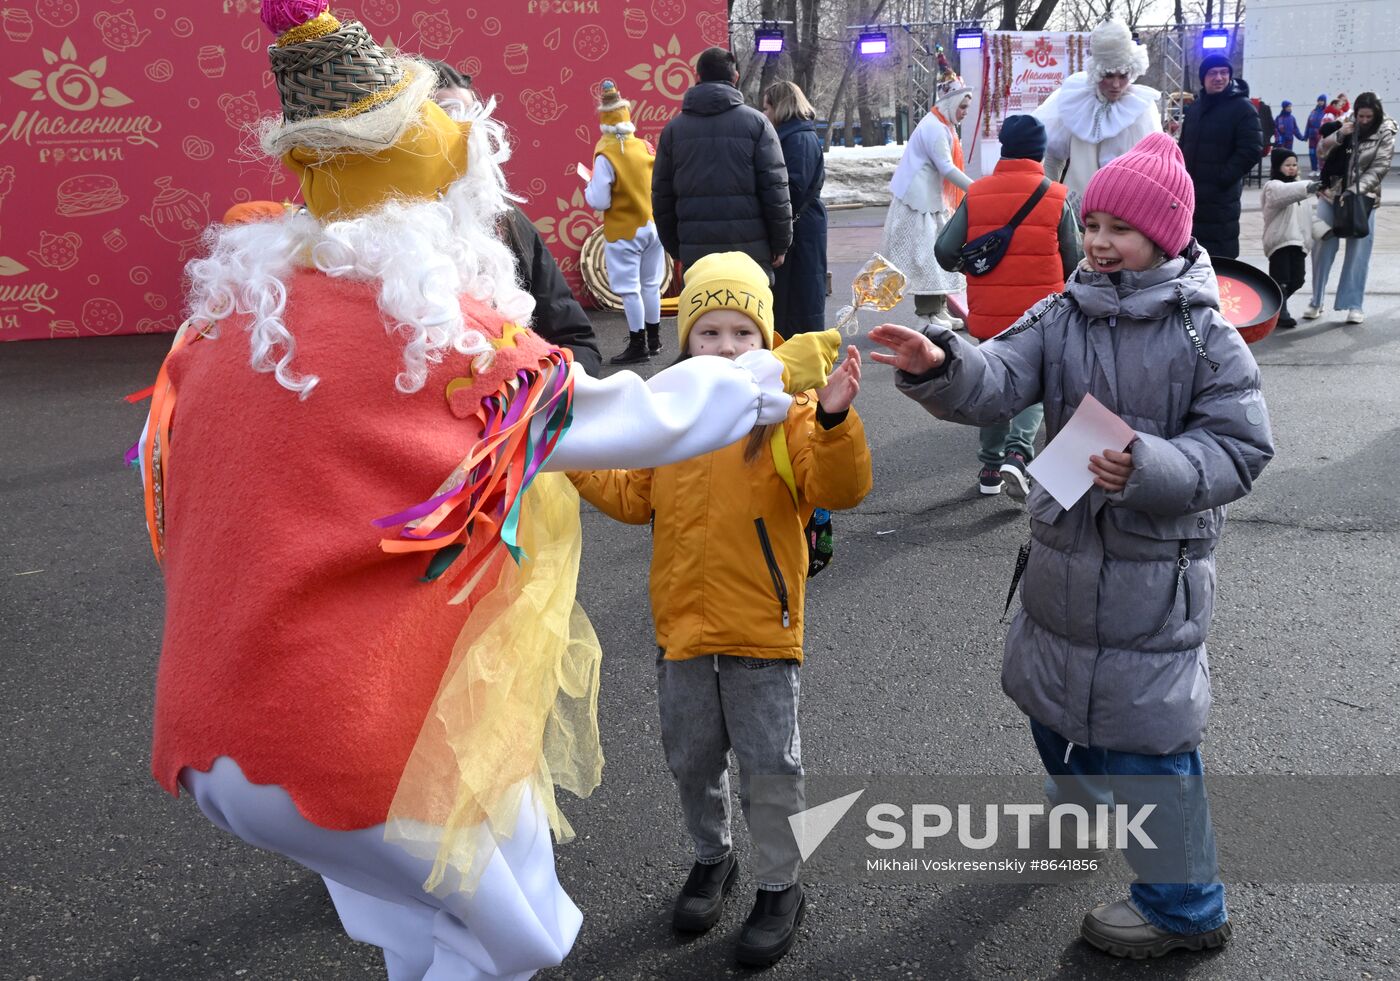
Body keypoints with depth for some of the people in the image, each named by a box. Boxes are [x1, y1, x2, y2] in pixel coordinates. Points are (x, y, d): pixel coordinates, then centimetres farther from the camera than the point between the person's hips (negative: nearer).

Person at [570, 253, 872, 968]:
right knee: (691, 758, 20)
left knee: (769, 763, 9)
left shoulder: (788, 411, -10)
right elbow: (634, 499, 8)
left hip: (761, 627, -4)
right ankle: (711, 857, 44)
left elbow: (837, 490, -23)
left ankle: (780, 884, 29)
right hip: (680, 623, 4)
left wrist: (834, 420, -38)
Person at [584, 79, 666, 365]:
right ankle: (653, 339, 27)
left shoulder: (605, 156, -18)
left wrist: (588, 188, 3)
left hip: (624, 232, -6)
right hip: (653, 226, 6)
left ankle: (638, 346, 5)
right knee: (650, 284, 16)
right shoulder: (645, 147, -3)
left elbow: (599, 202, -17)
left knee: (630, 289, 1)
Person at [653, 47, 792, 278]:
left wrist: (675, 247, 17)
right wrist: (780, 243, 3)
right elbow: (775, 188, -4)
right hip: (749, 247, -2)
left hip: (695, 249, 2)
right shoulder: (756, 122, 0)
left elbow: (661, 195, 10)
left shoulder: (674, 128, 8)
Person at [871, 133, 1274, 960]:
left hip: (1157, 566, -5)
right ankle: (1089, 807, 53)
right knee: (1053, 696, 22)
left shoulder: (1206, 336, -10)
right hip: (1065, 545, 6)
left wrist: (1152, 469, -29)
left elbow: (1241, 450, -12)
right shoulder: (1063, 316, 0)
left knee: (1145, 722, 0)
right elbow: (998, 381, -16)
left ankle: (1185, 905, 20)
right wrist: (940, 365, -38)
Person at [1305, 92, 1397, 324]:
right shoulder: (1344, 125, 3)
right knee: (1322, 246, 0)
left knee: (1359, 251, -5)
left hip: (1362, 198, -2)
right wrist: (1338, 136, -16)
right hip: (1331, 194, 2)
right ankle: (1316, 301, 9)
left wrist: (1355, 191, -23)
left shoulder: (1385, 133, -4)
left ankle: (1354, 305, -1)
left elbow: (1379, 168, -10)